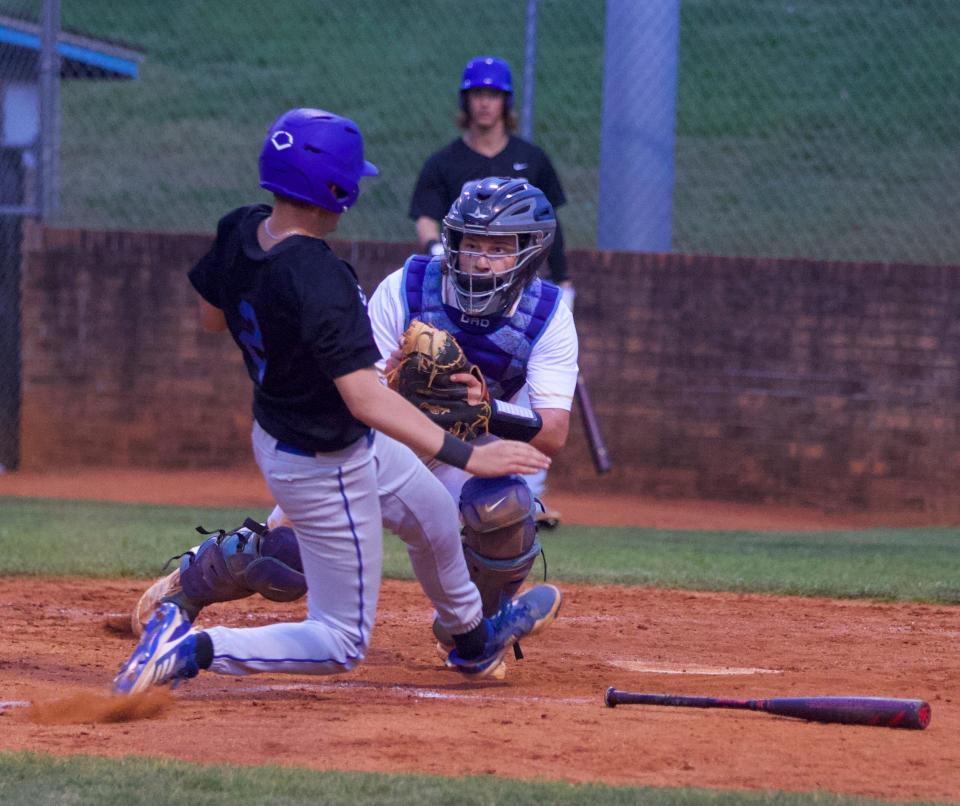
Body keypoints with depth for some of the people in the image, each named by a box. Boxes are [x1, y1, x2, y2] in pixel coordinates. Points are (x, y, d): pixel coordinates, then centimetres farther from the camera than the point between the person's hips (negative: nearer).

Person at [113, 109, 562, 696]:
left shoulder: (239, 231, -11)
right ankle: (189, 650, -7)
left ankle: (474, 638, 58)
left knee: (435, 519, 32)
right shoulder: (319, 282, -37)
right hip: (324, 466, -10)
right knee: (341, 644, 4)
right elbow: (365, 398, -40)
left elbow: (213, 317, 8)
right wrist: (466, 456, -40)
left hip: (275, 432, 10)